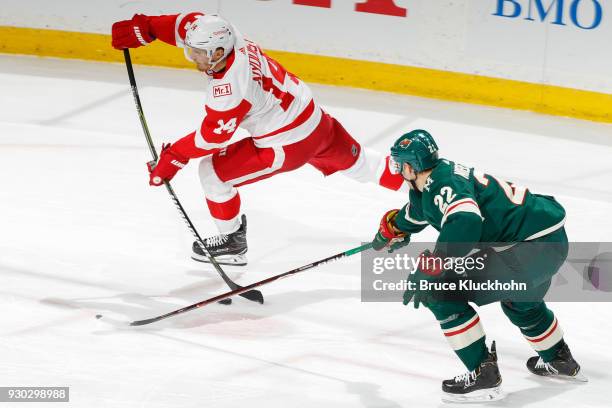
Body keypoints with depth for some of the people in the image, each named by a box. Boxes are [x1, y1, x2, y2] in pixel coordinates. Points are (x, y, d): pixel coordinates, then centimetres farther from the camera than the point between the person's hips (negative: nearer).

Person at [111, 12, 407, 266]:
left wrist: (173, 157, -11)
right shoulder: (232, 40, -10)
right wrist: (142, 27, -5)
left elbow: (211, 138, -21)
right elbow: (189, 24, 2)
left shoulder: (229, 90, -31)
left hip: (287, 145, -8)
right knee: (355, 162, 29)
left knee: (212, 171, 1)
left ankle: (232, 243, 18)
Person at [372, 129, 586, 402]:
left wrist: (428, 269, -30)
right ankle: (559, 360, 59)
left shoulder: (442, 183, -16)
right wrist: (391, 228, 52)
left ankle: (483, 374, -4)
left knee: (442, 292, -8)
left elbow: (464, 223, -35)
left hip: (529, 250, -10)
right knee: (520, 301, 39)